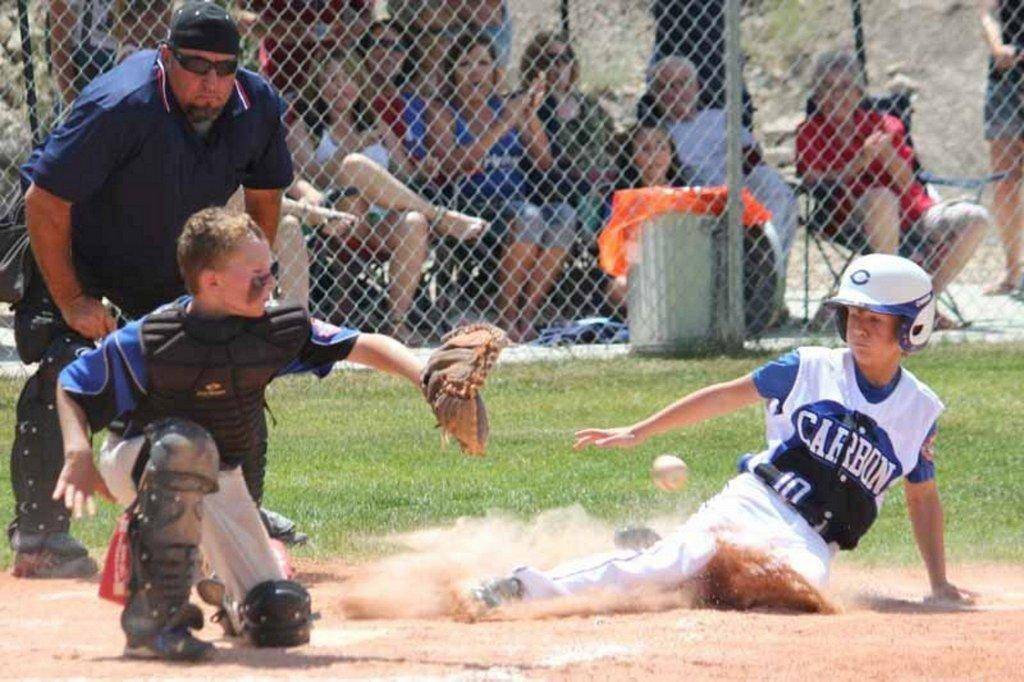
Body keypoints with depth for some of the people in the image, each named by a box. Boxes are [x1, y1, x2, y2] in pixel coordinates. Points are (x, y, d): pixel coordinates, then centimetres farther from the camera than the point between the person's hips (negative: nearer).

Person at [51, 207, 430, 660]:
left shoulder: (276, 330, -12)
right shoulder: (147, 341, -23)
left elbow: (366, 347, -12)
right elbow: (70, 387, -12)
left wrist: (427, 379, -28)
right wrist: (78, 455, -28)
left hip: (217, 482, 4)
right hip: (139, 464, -4)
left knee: (281, 618, -6)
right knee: (186, 445, -43)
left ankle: (223, 591, 33)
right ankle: (150, 620, -35)